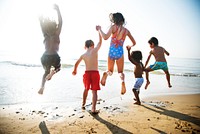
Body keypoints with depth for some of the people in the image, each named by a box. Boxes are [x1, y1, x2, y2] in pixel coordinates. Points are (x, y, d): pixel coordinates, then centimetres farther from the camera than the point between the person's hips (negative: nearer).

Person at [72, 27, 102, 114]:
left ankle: (83, 104, 37)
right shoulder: (95, 50, -6)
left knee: (86, 89, 24)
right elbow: (100, 42, 8)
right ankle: (93, 109, -4)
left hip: (87, 73, 3)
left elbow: (76, 64, 15)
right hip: (95, 73, -3)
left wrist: (75, 71, 34)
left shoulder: (83, 55, 3)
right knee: (94, 91, 0)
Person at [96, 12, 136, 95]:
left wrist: (100, 30, -4)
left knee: (110, 71, 18)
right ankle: (122, 82, -17)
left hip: (112, 51, -1)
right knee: (120, 72, 16)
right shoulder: (126, 30, 5)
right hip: (120, 52, 1)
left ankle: (105, 74, -19)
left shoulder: (113, 27, -5)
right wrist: (130, 46, 31)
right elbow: (134, 43, 11)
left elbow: (105, 37, -17)